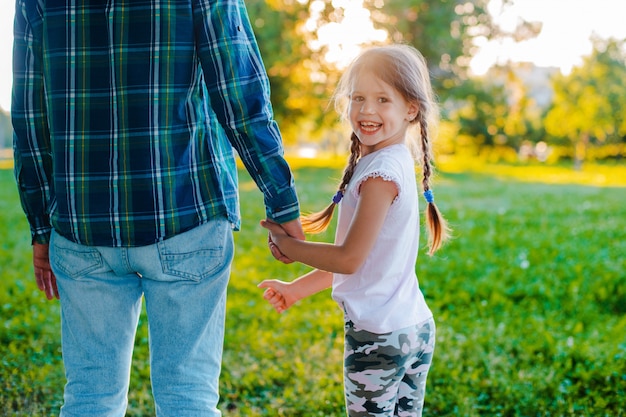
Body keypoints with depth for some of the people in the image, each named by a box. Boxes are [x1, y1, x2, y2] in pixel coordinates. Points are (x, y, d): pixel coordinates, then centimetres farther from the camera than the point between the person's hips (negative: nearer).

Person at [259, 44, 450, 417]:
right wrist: (297, 289, 18)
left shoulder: (382, 172, -18)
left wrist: (286, 246, -6)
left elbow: (350, 259, -19)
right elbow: (359, 256, 15)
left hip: (378, 335, -9)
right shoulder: (395, 162, 10)